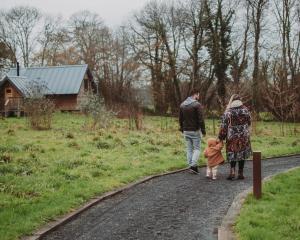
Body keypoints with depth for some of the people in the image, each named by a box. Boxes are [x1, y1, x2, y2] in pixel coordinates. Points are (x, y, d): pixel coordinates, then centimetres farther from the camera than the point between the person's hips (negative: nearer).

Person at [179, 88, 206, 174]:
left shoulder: (182, 105, 8)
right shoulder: (197, 104, -13)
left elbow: (180, 119, 15)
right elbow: (201, 119, -15)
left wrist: (182, 129, 23)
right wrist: (203, 130, -8)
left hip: (186, 131, 6)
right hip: (195, 131, -6)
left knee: (189, 149, 12)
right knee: (197, 148, 2)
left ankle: (190, 165, 13)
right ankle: (193, 165, -9)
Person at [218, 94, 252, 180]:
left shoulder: (228, 112, -6)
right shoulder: (245, 110, -1)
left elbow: (223, 126, -5)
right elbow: (249, 122, 9)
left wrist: (221, 137, 3)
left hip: (232, 137, -1)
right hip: (244, 136, 1)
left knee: (232, 154, 9)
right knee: (242, 154, 9)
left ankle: (232, 171, -7)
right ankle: (240, 173, 12)